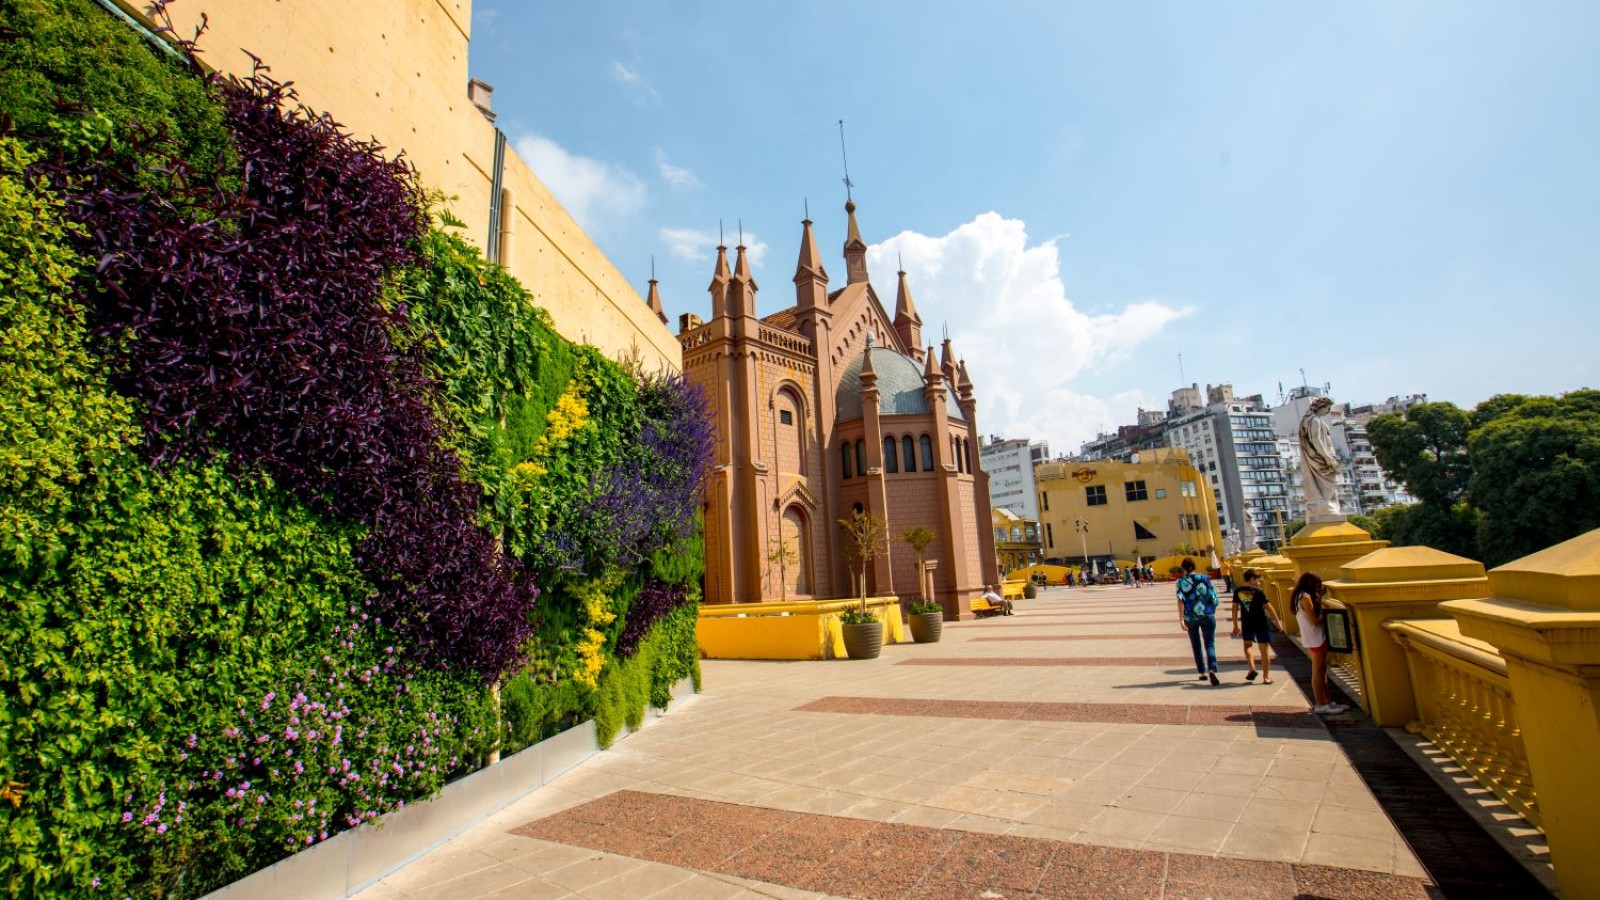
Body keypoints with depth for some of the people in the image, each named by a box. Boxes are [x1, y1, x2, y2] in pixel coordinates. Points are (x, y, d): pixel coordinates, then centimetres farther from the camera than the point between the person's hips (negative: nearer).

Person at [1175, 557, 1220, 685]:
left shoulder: (1181, 581, -1)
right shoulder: (1204, 578, 2)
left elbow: (1180, 600, -12)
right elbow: (1214, 598, 1)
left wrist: (1181, 619, -12)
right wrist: (1212, 612, 18)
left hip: (1191, 617, 0)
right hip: (1207, 615, 0)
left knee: (1196, 645, 16)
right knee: (1210, 644, 0)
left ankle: (1202, 672, 22)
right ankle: (1212, 670, -22)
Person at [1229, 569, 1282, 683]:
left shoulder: (1238, 591, 3)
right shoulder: (1258, 591, -9)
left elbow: (1235, 608, 7)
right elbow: (1268, 607, -10)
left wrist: (1235, 625, 16)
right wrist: (1278, 622, 0)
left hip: (1246, 623, 3)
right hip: (1261, 623, -3)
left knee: (1248, 645, 20)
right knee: (1264, 648, 8)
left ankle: (1252, 668, -3)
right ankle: (1266, 677, 12)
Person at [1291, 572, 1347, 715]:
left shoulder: (1304, 597, 14)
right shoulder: (1305, 597, -17)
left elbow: (1316, 613, 15)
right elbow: (1314, 620, -20)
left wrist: (1320, 597, 14)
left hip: (1317, 638, 10)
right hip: (1315, 639, -10)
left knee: (1322, 671, 15)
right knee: (1318, 672, -3)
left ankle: (1327, 702, 23)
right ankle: (1320, 705, 2)